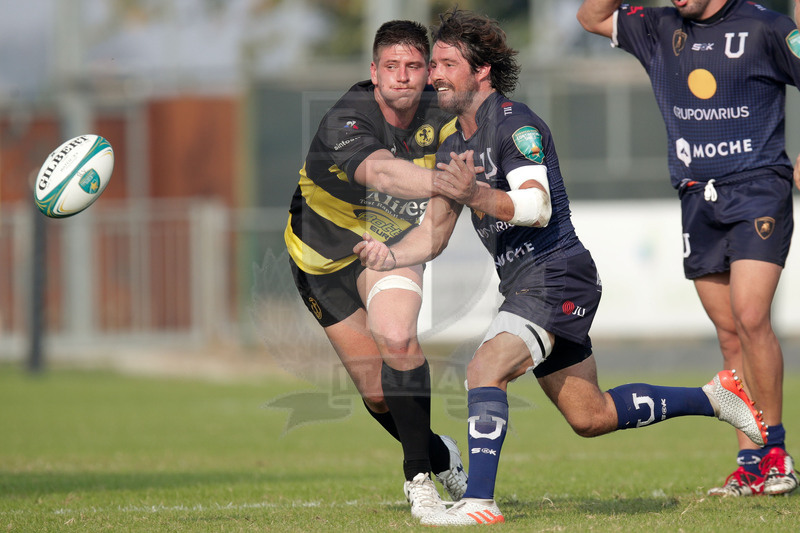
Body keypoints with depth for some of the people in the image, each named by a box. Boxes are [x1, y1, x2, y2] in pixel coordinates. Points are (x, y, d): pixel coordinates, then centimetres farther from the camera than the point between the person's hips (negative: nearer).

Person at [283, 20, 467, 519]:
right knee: (378, 392, 1)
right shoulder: (345, 122, -35)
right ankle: (440, 456, 32)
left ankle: (419, 477, -18)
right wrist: (443, 184, -70)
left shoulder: (434, 115, -15)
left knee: (396, 337, -29)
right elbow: (381, 173, -52)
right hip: (324, 255, -2)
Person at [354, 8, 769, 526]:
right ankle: (715, 397, 30)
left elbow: (537, 207, -27)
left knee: (484, 370, -26)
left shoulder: (514, 123, -14)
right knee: (591, 417, 16)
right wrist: (390, 255, -5)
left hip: (556, 277, -10)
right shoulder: (454, 147, 13)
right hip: (523, 285, 10)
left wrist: (476, 196, -45)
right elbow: (435, 231, 15)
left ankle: (479, 503, -29)